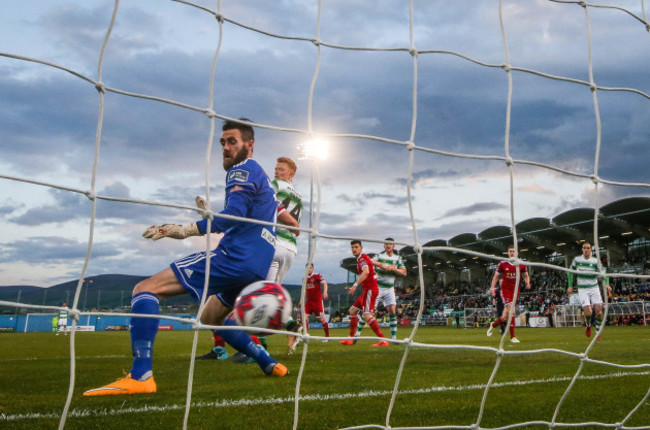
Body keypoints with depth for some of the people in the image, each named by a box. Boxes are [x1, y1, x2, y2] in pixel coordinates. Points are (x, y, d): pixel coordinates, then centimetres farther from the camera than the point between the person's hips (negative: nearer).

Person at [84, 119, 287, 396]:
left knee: (145, 289, -11)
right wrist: (210, 213, 26)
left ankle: (140, 376, -26)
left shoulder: (242, 169, -2)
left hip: (235, 257, -10)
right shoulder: (262, 176, 27)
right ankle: (268, 364, 25)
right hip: (257, 270, 10)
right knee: (211, 316, 31)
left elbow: (234, 215, -19)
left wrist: (186, 230, -25)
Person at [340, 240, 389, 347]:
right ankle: (351, 338, 22)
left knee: (367, 315, -20)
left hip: (370, 289, -11)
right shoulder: (361, 259, 18)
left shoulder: (362, 258, -12)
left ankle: (383, 340, -24)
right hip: (366, 290, 11)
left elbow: (366, 272, -30)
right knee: (353, 310, 17)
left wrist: (355, 285, -37)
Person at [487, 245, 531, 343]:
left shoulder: (522, 264, 4)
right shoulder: (503, 264, 0)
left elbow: (526, 276, 14)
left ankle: (493, 325, 35)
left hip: (516, 291, 3)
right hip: (505, 290, -3)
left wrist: (527, 283, -8)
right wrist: (492, 287, -5)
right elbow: (496, 276, 9)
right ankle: (512, 337, -12)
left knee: (506, 317, 6)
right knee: (512, 311, -19)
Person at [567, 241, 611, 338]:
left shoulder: (596, 261, -3)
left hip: (594, 288, 1)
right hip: (582, 290, -1)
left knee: (599, 311, -9)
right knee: (588, 312, -15)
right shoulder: (577, 259, 0)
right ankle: (588, 325, 18)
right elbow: (571, 272, 12)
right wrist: (570, 285, 6)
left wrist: (607, 284, -29)